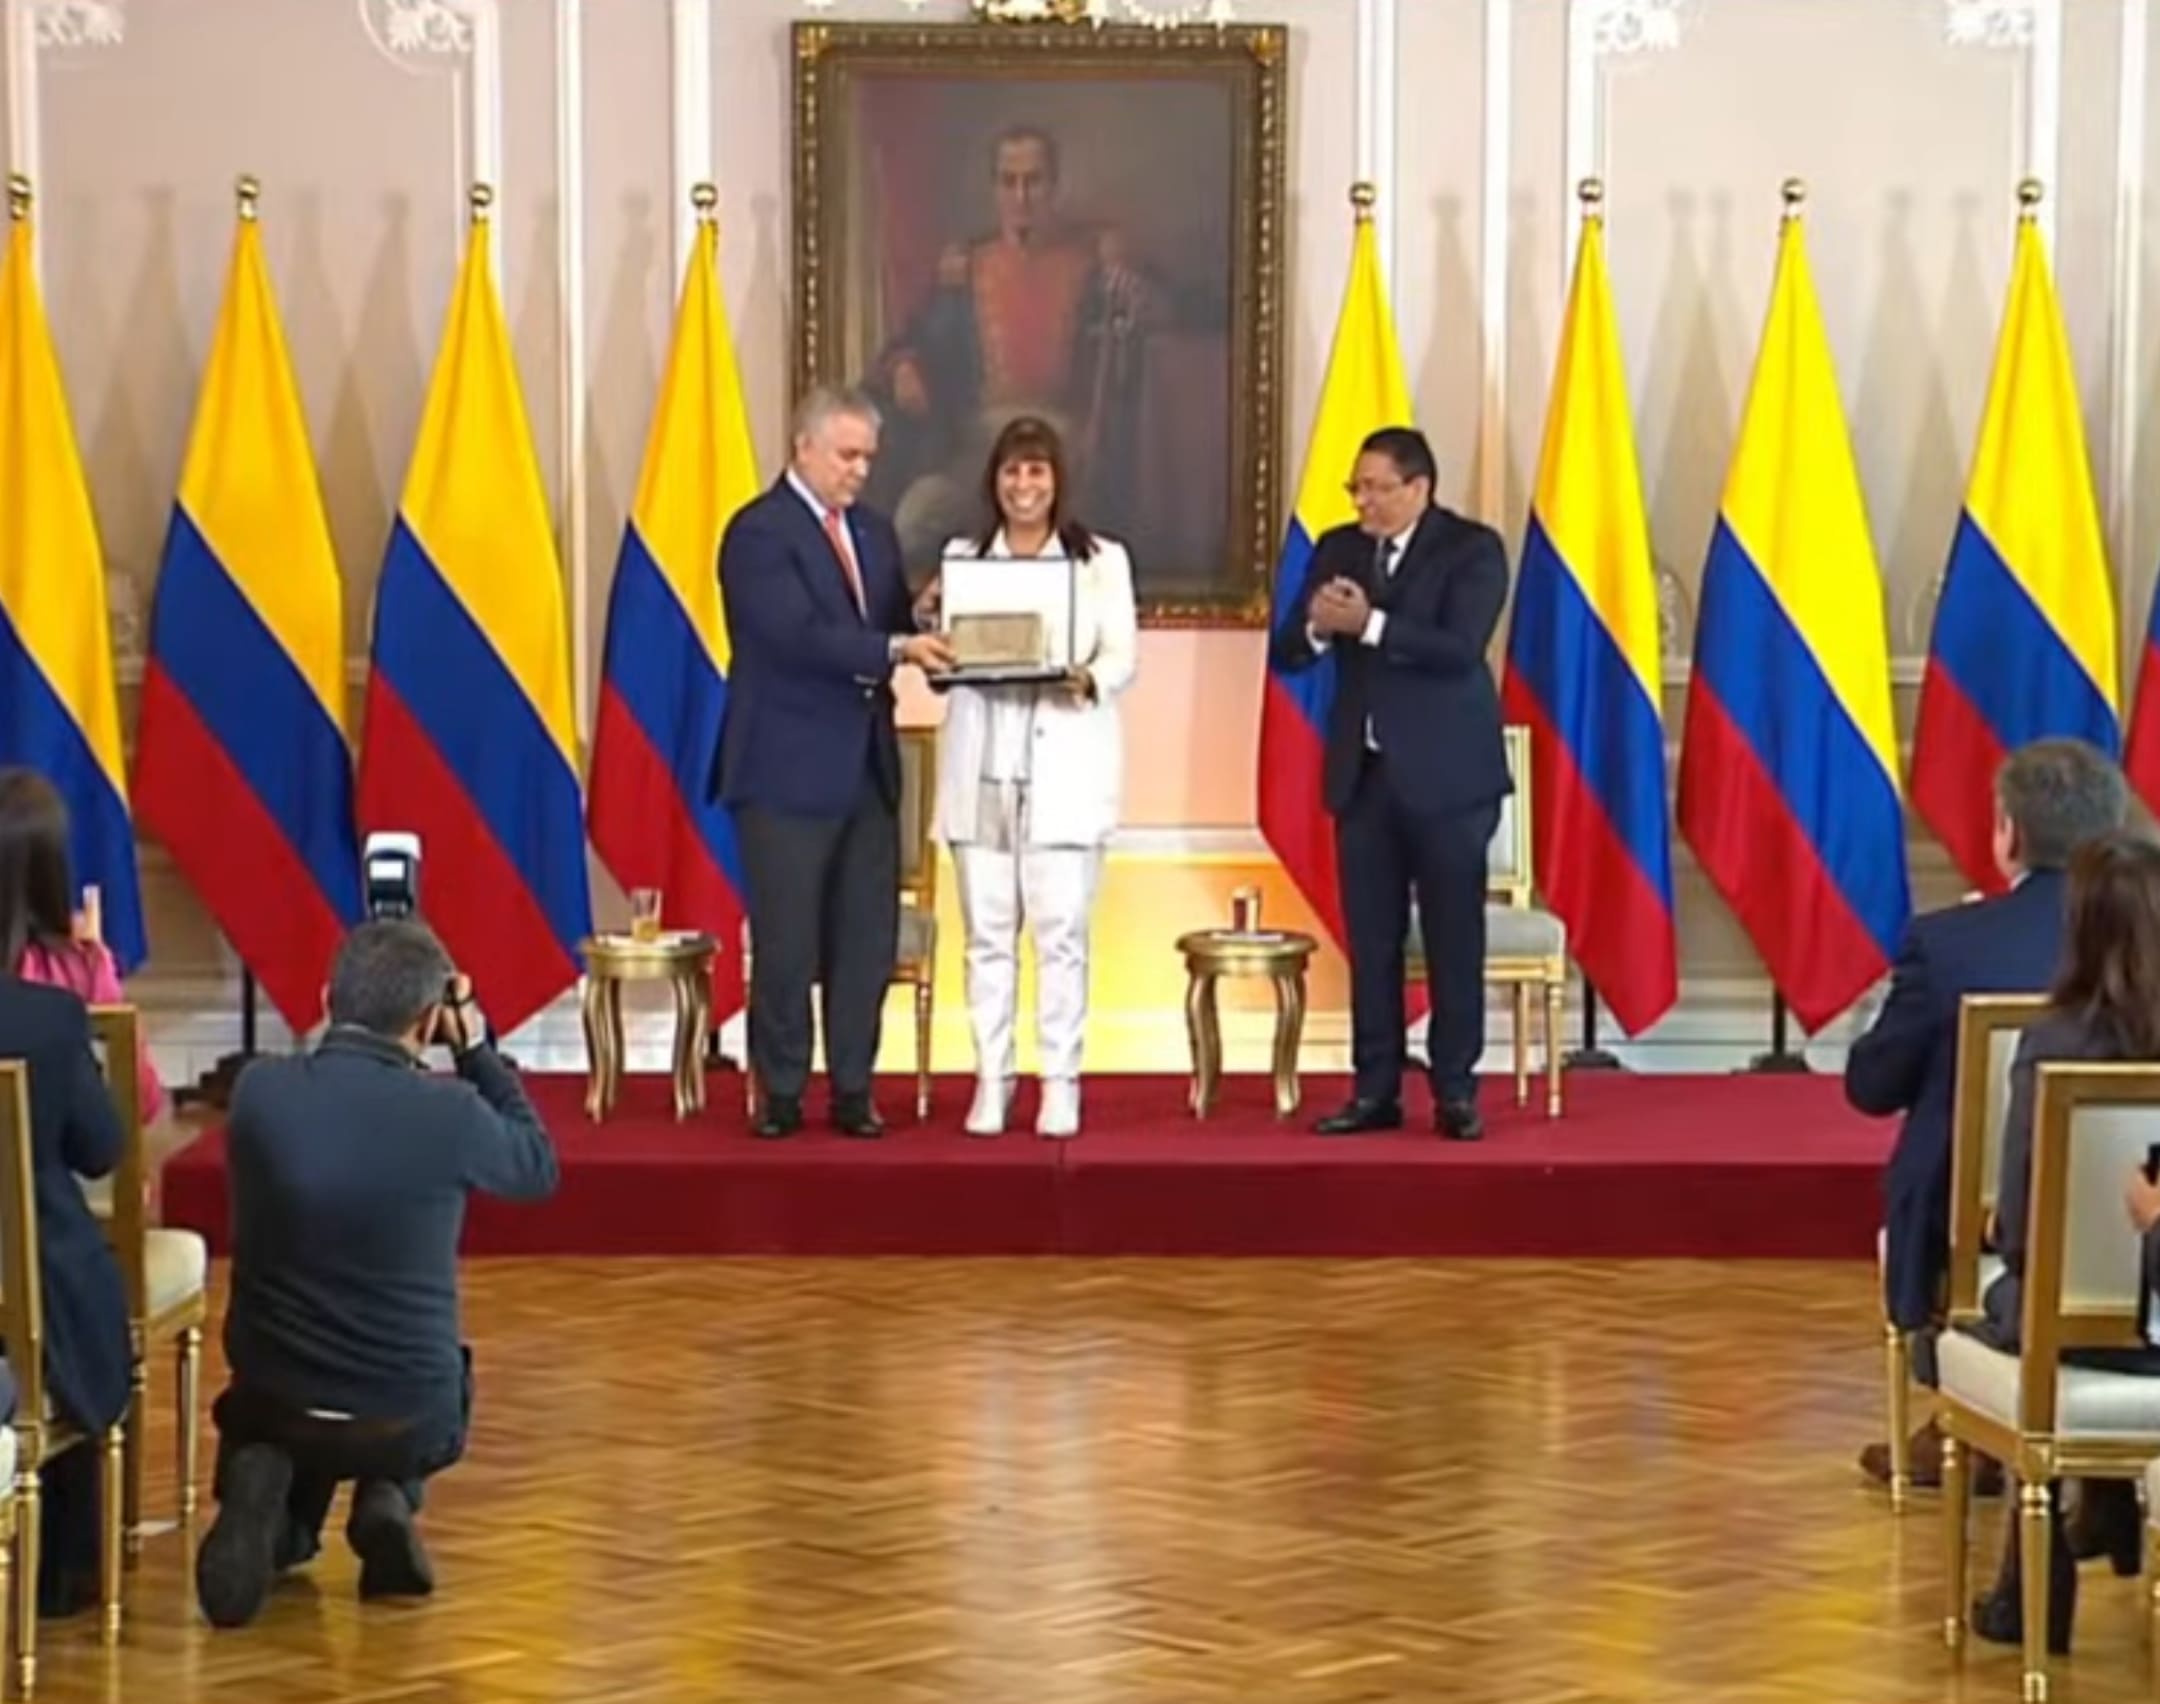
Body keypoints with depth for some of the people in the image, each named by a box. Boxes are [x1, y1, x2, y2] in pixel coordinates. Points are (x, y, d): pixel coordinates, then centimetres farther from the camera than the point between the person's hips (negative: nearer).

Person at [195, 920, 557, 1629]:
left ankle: (273, 1512, 9)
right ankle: (388, 1498, 9)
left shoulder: (258, 1090, -10)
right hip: (409, 1418, -1)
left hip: (274, 1405, 1)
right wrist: (477, 1049, 7)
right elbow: (538, 1168, 5)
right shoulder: (451, 1111, -17)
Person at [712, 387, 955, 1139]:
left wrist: (926, 626, -10)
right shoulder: (759, 532, -10)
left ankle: (853, 1090, 15)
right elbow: (799, 635, -21)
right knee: (786, 942, 0)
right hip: (788, 768, -7)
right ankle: (781, 1093, 10)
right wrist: (896, 649, -28)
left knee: (867, 938, 6)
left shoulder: (872, 531, 15)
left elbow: (890, 629, 12)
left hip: (866, 766, 7)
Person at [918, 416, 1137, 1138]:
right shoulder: (962, 557, 12)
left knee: (1060, 930, -4)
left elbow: (1124, 655, 0)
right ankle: (991, 1079, 8)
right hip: (982, 767, 2)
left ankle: (1060, 1083, 2)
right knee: (987, 931, 2)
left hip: (1065, 770, -2)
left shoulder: (1101, 560, 7)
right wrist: (926, 619, -13)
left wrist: (1088, 680, -22)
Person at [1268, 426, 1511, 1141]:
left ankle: (1455, 1094, 7)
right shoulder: (1337, 550, 8)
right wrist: (1317, 628, -17)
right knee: (1370, 941, 7)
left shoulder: (1472, 549, -7)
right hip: (1363, 772, 5)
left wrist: (1368, 625, -25)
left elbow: (1459, 649, -20)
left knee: (1454, 940, 0)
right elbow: (1287, 653, 5)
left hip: (1446, 774, -5)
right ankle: (1375, 1092, 12)